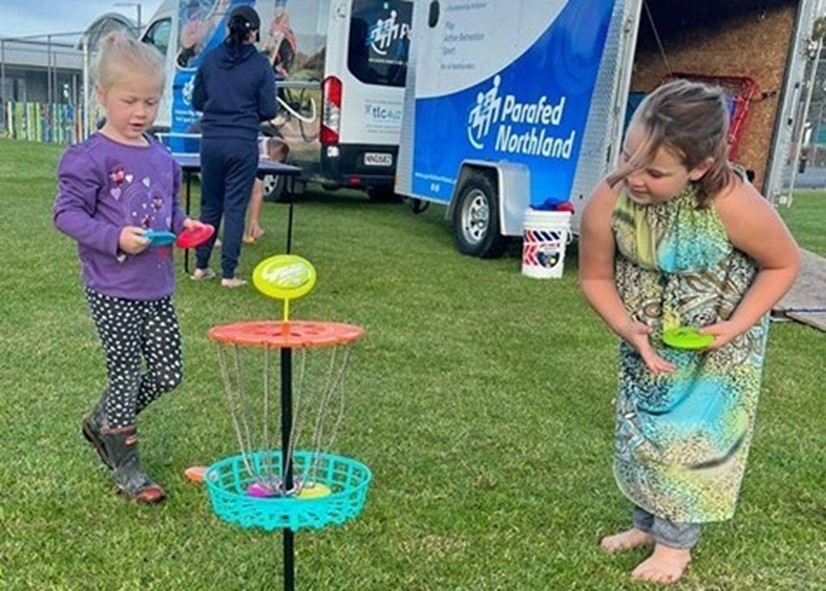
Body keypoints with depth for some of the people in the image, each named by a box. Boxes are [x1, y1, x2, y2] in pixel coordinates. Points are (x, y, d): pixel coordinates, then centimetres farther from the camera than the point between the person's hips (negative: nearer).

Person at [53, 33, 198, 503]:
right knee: (125, 376, 2)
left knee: (168, 374, 12)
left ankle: (103, 424, 36)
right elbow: (67, 213, -13)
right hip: (113, 291, -7)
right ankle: (126, 468, 22)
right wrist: (115, 238, -25)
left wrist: (183, 225, 0)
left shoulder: (162, 158, 9)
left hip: (158, 287, 7)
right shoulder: (89, 158, -11)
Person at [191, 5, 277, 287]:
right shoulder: (261, 65, -6)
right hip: (243, 146, -3)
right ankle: (228, 274, 7)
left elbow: (197, 101, 10)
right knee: (235, 208, 3)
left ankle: (201, 266, 22)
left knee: (210, 205, 15)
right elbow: (268, 111, -5)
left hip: (211, 143, 3)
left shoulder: (210, 60, 3)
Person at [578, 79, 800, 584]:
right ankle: (648, 522, 35)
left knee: (695, 437, 4)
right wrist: (627, 328, -25)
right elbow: (595, 277, -11)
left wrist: (735, 325, -25)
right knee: (640, 429, 14)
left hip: (719, 343, -3)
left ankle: (676, 541, 24)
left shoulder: (733, 204, -36)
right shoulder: (608, 202, -30)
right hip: (648, 339, 3)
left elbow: (785, 263, -16)